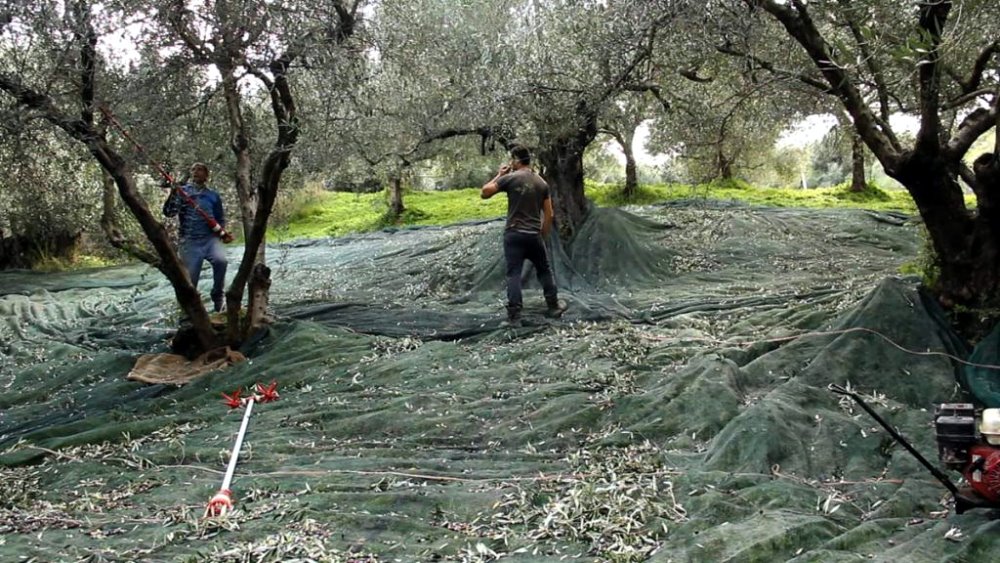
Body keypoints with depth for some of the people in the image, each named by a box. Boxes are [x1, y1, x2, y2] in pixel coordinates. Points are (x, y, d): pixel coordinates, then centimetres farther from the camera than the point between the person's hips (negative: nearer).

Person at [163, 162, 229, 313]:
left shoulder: (213, 195, 15)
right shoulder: (182, 191, 10)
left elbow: (221, 218, 23)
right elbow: (169, 212, -3)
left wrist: (222, 230, 2)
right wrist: (173, 194, -18)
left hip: (210, 238, 1)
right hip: (190, 241, -1)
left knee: (221, 260, -29)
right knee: (189, 279, -5)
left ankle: (217, 295, -9)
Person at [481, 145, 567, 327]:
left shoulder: (510, 178, -8)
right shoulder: (542, 183, 6)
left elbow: (484, 193, -4)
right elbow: (549, 214, 6)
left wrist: (499, 175, 5)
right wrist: (543, 234, 17)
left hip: (514, 234, -3)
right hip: (534, 235, 3)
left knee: (514, 274, -1)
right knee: (544, 271, 18)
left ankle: (514, 316, -5)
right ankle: (553, 306, 28)